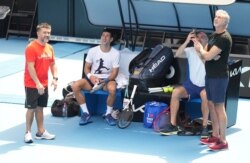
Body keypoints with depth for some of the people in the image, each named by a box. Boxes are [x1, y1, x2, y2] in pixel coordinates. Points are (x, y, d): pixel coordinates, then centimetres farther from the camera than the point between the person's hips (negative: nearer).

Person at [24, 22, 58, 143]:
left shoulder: (49, 48, 6)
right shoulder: (31, 47, -17)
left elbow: (53, 64, 14)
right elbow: (30, 67, -21)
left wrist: (55, 78, -3)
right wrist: (37, 83, -25)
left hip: (44, 84, 7)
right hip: (32, 85, -7)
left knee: (40, 107, 13)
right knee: (31, 108, -1)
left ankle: (41, 132, 19)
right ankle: (28, 133, 8)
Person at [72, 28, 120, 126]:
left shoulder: (115, 53, -6)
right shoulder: (93, 51, -1)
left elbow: (115, 72, -7)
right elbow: (86, 68, 4)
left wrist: (104, 81, -23)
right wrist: (91, 76, -18)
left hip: (107, 79, -3)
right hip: (93, 78, 3)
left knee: (112, 89, -39)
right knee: (75, 86, -24)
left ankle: (108, 114, -13)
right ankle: (86, 114, -14)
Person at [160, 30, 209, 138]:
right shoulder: (191, 50, 0)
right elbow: (177, 54, -14)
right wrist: (186, 42, -24)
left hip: (205, 86, -3)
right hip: (192, 84, 3)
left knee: (205, 94, -38)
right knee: (176, 91, -24)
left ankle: (205, 127, -28)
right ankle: (173, 125, -18)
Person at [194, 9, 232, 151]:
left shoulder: (224, 38, -17)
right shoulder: (213, 36, 14)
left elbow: (207, 56, -21)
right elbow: (203, 55, 11)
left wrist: (201, 49, 0)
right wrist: (207, 53, -12)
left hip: (219, 77, -9)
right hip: (210, 75, 9)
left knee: (219, 107, -9)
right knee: (211, 104, 13)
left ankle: (223, 141, -7)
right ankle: (215, 136, 21)